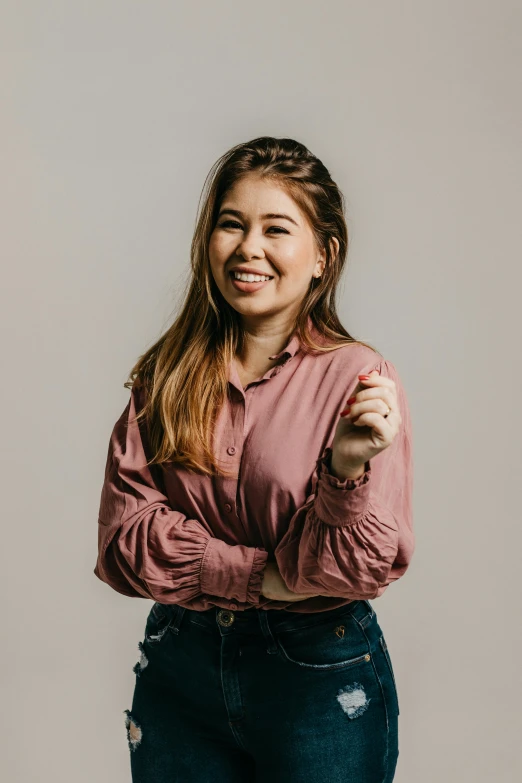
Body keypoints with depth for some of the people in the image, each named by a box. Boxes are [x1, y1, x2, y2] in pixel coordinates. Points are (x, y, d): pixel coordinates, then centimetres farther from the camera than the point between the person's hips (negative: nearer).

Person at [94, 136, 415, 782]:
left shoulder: (357, 378, -11)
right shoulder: (165, 376, -1)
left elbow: (361, 570, -14)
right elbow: (124, 535, -6)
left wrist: (347, 469, -32)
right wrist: (256, 573, -16)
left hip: (319, 680, -2)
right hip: (179, 663, 3)